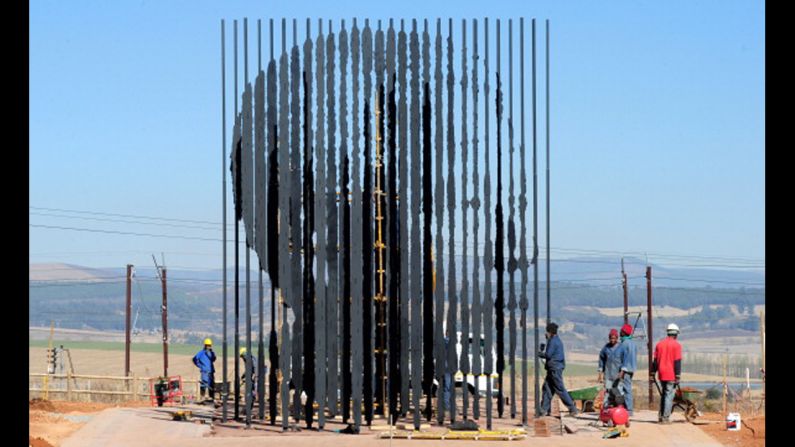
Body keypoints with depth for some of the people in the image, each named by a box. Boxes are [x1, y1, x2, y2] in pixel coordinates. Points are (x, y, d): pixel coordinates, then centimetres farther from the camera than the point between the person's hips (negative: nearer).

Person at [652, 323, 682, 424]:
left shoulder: (659, 344, 10)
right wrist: (677, 377, -10)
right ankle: (665, 418, -6)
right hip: (671, 375, -6)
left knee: (664, 394, 19)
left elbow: (655, 360, 12)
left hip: (661, 374, 6)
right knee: (669, 396, -3)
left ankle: (660, 416, 17)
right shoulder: (676, 345, -7)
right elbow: (677, 362, -11)